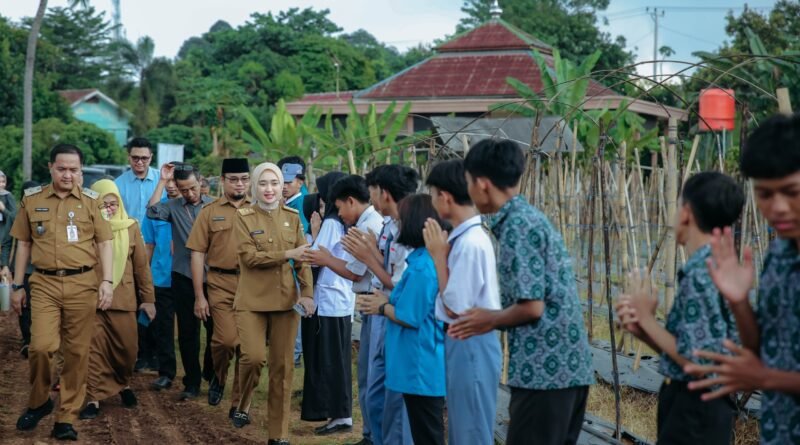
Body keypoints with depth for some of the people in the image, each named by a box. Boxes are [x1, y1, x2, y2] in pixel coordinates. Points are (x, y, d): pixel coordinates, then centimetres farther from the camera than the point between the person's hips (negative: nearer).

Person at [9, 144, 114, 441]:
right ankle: (38, 402, 14)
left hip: (82, 284, 0)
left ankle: (66, 418, 11)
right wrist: (17, 286, 9)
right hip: (44, 283, 0)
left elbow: (104, 242, 5)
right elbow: (24, 244, 10)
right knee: (40, 346, -12)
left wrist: (106, 280, -6)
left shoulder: (91, 201, 5)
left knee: (77, 352, 2)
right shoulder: (31, 200, 6)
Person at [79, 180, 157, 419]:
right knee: (94, 347, -4)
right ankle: (94, 397, 3)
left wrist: (148, 298, 6)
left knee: (127, 347, 5)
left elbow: (142, 265, 7)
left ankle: (123, 383, 32)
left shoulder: (130, 227, 4)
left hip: (123, 298, 1)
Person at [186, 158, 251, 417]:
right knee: (227, 339, -15)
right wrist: (199, 296, -1)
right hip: (221, 284, -1)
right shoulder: (210, 212, 6)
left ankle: (239, 403, 16)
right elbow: (197, 254, 5)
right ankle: (219, 377, 18)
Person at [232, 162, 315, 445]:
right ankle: (243, 404, 13)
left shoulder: (292, 217, 8)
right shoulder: (244, 217, -2)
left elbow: (303, 259, 5)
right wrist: (287, 254, -16)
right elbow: (249, 256, -14)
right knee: (253, 357, -18)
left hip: (286, 300, 3)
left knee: (282, 366, 4)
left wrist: (307, 293, -7)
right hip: (253, 300, -3)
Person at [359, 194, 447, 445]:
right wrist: (388, 300, 7)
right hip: (428, 365, 10)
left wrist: (382, 307, -5)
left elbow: (410, 317, -21)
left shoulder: (421, 267, -22)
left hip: (421, 367, -10)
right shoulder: (433, 259, 7)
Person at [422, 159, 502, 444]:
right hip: (462, 342, 10)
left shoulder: (470, 243, -22)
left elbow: (455, 308, -18)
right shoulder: (466, 236, 7)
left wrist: (438, 256, -13)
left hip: (470, 345, -10)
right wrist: (442, 254, 6)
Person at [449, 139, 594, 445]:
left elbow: (531, 306, -18)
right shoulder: (530, 217, 15)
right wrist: (487, 320, 19)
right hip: (568, 368, 9)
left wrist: (491, 320, -1)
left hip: (543, 370, -9)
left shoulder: (516, 225, -13)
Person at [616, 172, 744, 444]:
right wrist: (642, 329, -1)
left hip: (693, 414, -9)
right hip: (695, 409, 9)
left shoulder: (701, 273, -19)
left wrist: (647, 319, -12)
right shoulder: (714, 267, 10)